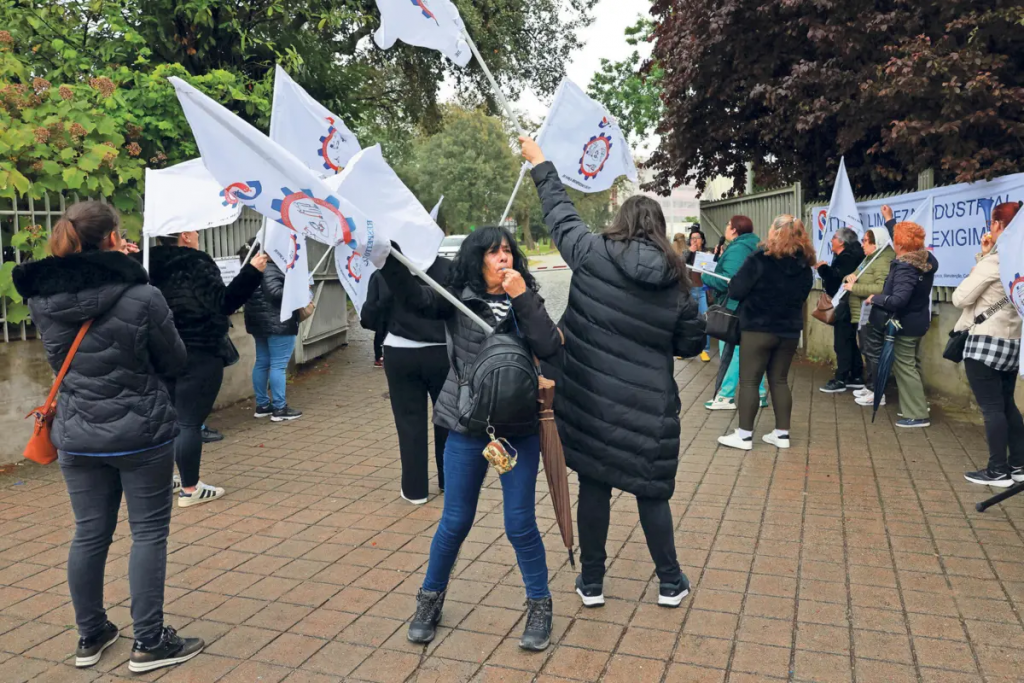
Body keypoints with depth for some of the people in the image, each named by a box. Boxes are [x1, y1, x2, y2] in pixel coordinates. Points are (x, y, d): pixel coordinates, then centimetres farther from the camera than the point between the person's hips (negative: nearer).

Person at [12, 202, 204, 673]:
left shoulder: (43, 300, -3)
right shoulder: (142, 296, -18)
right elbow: (175, 362, -6)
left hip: (77, 436, 5)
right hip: (141, 433, -5)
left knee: (89, 534, 16)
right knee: (148, 533, 7)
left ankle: (90, 636, 30)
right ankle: (149, 643, 13)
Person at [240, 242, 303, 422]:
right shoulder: (269, 269, -16)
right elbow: (275, 292, -25)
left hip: (260, 322, 10)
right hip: (277, 322, -10)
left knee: (262, 363, 12)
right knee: (278, 365, -8)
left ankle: (262, 405, 19)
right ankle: (280, 409, -6)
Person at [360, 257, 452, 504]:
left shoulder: (383, 272, -4)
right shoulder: (447, 268, -8)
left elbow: (369, 319, -1)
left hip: (400, 355, 0)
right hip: (441, 353, 0)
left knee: (410, 420, 9)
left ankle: (415, 488, 14)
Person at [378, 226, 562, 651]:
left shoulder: (525, 301, 1)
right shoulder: (457, 300, -1)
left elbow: (549, 349, -13)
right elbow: (412, 297, -17)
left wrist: (522, 298, -17)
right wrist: (388, 255, -30)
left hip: (519, 428, 0)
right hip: (466, 428, 0)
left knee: (520, 524, 4)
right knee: (455, 521, 10)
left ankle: (539, 606, 25)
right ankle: (431, 598, 33)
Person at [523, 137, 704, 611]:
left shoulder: (593, 254, -6)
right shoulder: (676, 280, -2)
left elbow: (560, 215, 10)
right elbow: (692, 344, 4)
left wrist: (540, 165, 23)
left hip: (591, 396, 0)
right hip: (648, 404, 0)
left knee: (594, 486, 11)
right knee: (651, 491, 14)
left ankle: (591, 583, 25)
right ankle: (670, 583, 27)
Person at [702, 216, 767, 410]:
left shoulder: (736, 249, -16)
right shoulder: (751, 248, 15)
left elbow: (728, 280, -23)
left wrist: (705, 277, -10)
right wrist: (720, 259, 11)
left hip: (734, 308, -10)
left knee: (729, 352, -4)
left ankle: (725, 396, 1)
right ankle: (759, 394, 18)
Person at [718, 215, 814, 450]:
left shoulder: (760, 261, -16)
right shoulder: (804, 267, 3)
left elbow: (735, 291, -14)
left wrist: (754, 291, 6)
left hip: (759, 330, -6)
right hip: (790, 331, 6)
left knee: (749, 381, 2)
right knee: (780, 380, 14)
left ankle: (744, 435, 6)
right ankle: (782, 434, 17)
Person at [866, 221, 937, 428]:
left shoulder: (905, 267, -26)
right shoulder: (926, 260, 1)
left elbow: (897, 300, -35)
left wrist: (875, 298, -18)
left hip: (904, 324, -10)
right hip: (918, 320, 10)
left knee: (904, 367, -2)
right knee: (913, 365, 20)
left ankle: (917, 415, 1)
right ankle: (918, 405, 31)